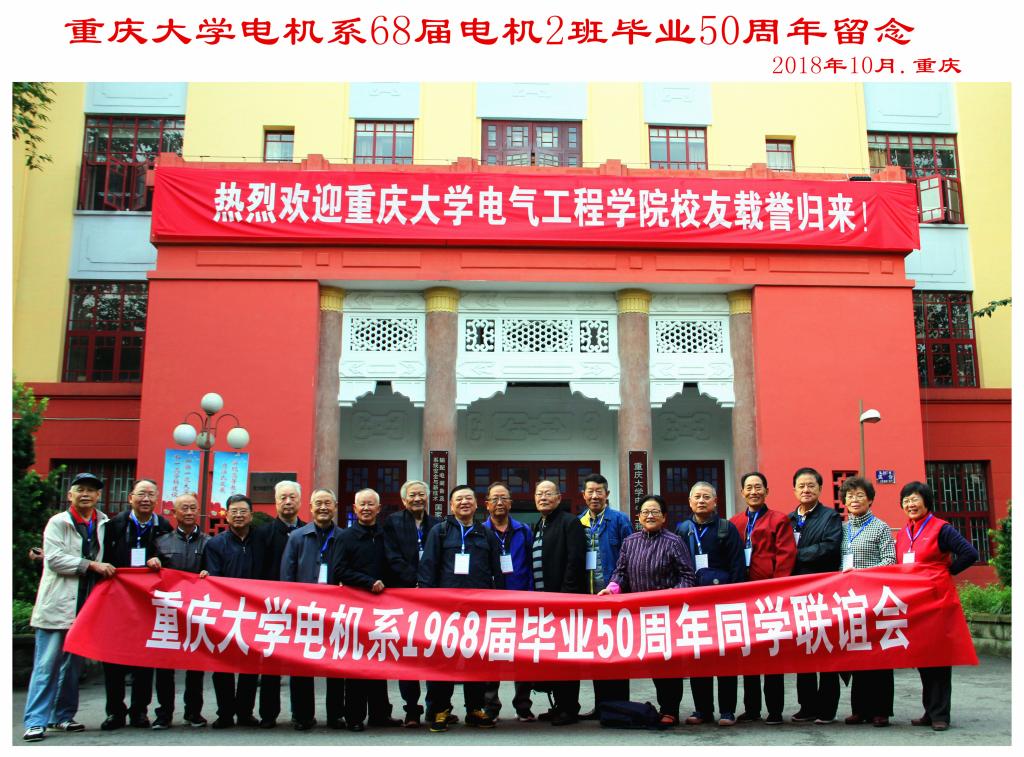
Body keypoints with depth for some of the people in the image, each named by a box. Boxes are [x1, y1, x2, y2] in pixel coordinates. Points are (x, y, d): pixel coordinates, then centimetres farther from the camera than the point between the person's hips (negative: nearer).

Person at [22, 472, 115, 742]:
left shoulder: (103, 524, 12)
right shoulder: (58, 523, -1)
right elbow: (55, 558, -12)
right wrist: (91, 565, -16)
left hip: (85, 606, 5)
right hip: (57, 606, -5)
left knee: (73, 665, 11)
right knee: (47, 665, -5)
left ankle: (63, 715, 19)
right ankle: (36, 721, -1)